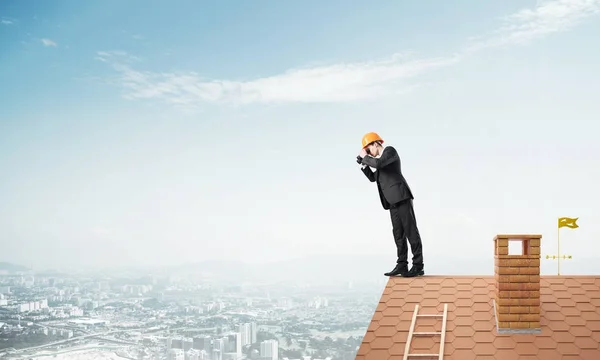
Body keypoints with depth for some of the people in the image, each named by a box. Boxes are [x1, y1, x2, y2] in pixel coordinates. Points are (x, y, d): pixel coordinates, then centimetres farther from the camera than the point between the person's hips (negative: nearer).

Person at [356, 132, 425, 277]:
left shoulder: (390, 150, -3)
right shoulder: (380, 159, 24)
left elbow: (378, 164, -20)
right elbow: (373, 178, 27)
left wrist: (365, 157, -5)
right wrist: (363, 164, 16)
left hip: (402, 196, -9)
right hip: (393, 201, 9)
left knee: (410, 230, -9)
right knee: (398, 232, 3)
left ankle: (418, 266, -9)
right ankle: (402, 265, 2)